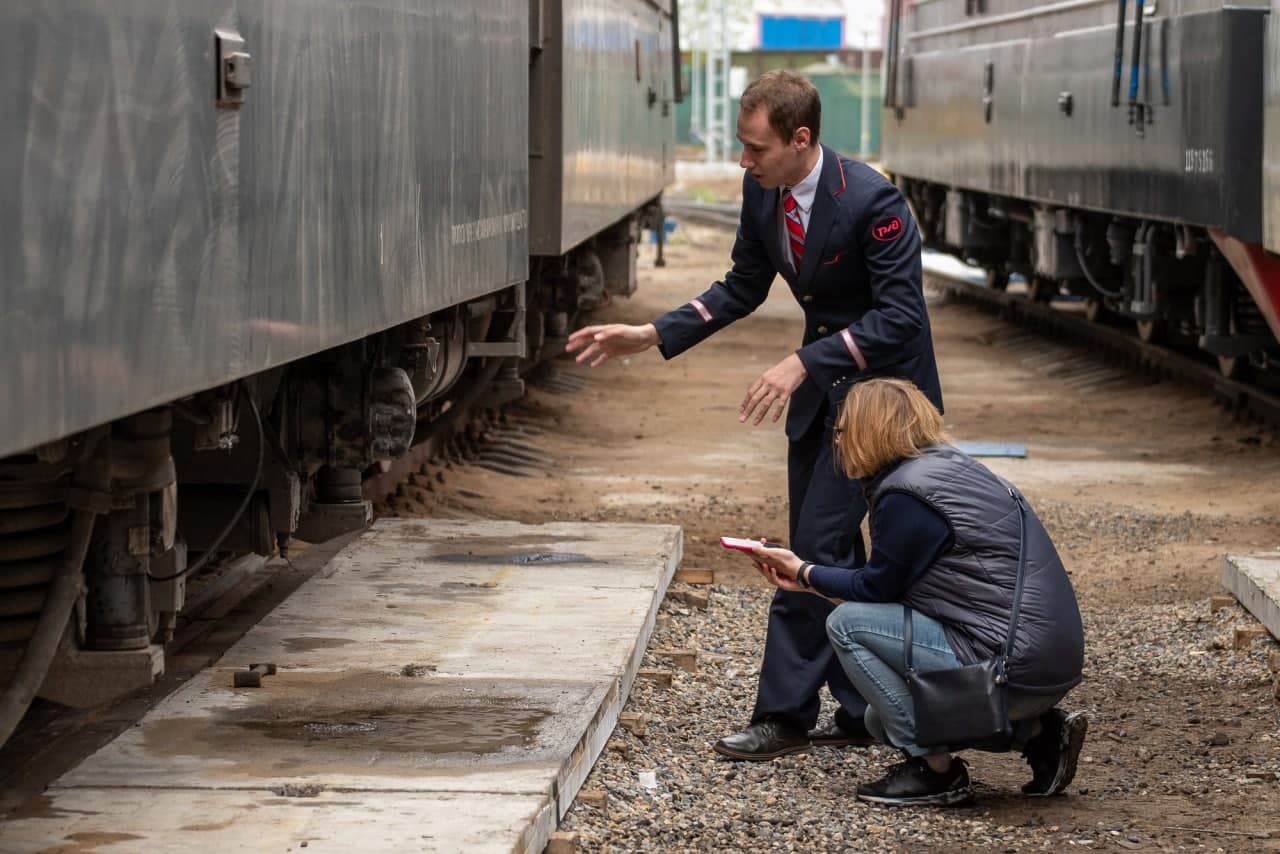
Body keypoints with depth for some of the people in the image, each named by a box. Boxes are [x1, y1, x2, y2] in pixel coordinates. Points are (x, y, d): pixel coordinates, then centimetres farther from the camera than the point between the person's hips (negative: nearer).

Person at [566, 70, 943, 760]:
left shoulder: (870, 200, -26)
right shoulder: (762, 192, -3)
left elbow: (899, 316, -26)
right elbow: (743, 288, 10)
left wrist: (804, 363, -32)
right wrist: (653, 336, 0)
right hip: (822, 382, 8)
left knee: (817, 546, -11)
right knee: (830, 548, 11)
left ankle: (787, 714, -5)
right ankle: (859, 712, 20)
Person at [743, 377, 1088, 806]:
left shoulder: (905, 495, -15)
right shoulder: (950, 465, 15)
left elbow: (876, 588, -4)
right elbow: (889, 587, 19)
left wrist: (805, 572, 12)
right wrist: (808, 578, 22)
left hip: (1015, 671, -10)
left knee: (848, 623, -7)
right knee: (883, 718, 22)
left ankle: (935, 770, -3)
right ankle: (1038, 731, 14)